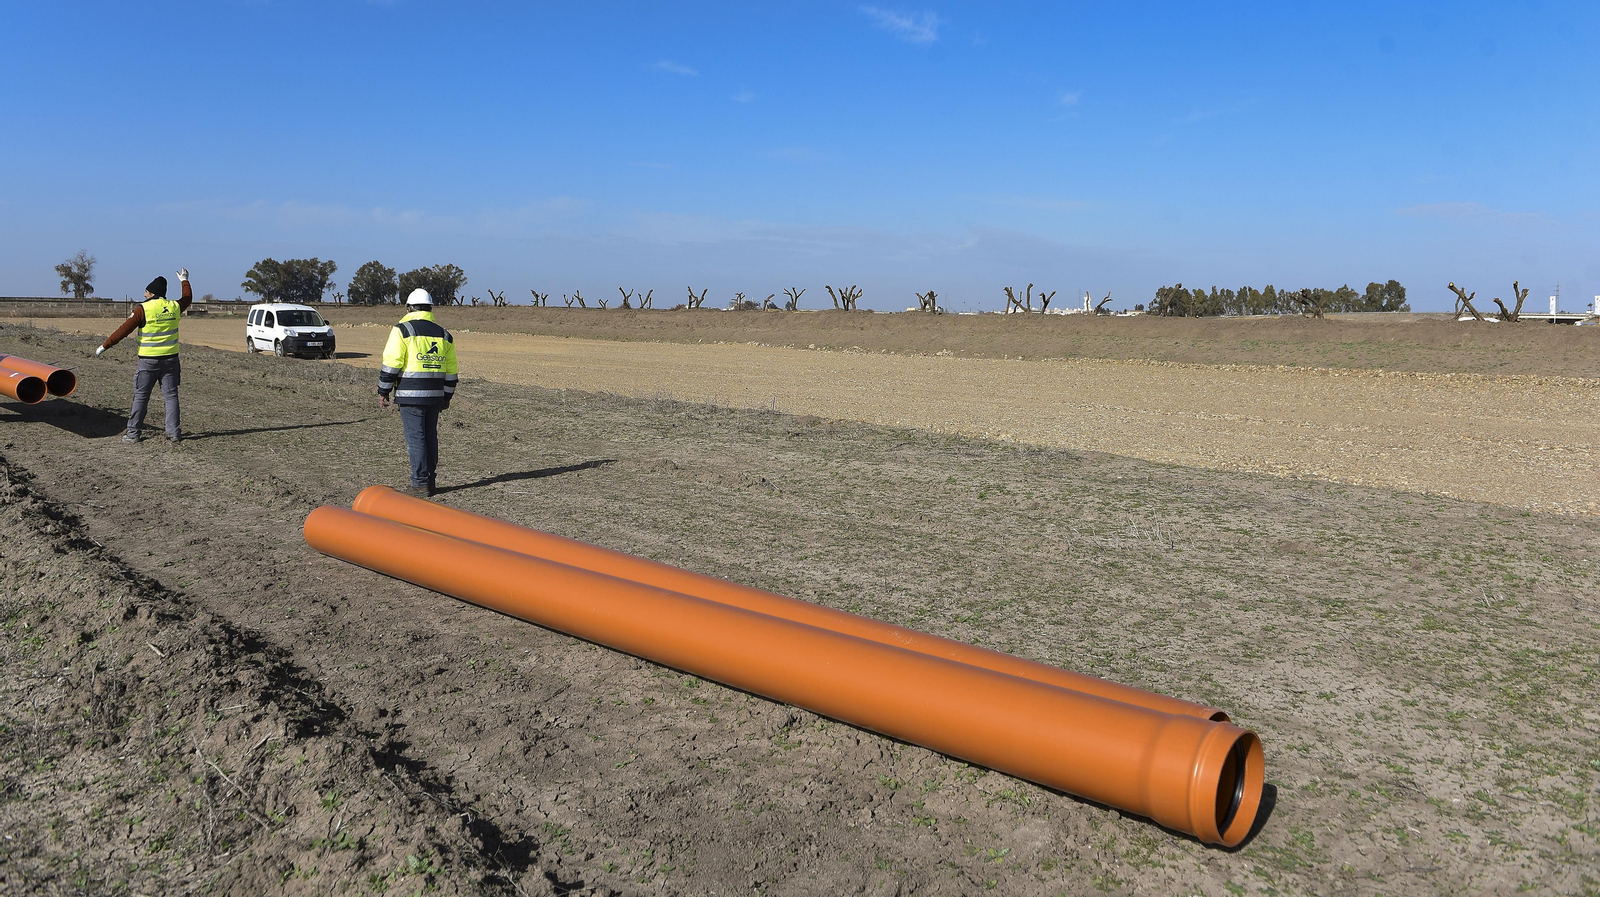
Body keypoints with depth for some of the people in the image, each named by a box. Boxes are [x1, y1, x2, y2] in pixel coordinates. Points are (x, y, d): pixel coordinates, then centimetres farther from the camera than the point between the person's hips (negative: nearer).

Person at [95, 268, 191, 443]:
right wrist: (184, 281, 40)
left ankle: (134, 433, 10)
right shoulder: (174, 307, 2)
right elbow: (188, 298, 25)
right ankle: (174, 433, 5)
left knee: (141, 397, 5)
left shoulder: (143, 309, -10)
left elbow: (124, 329, -9)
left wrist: (105, 346, -2)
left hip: (148, 360, -3)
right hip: (170, 358, 3)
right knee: (171, 395, 7)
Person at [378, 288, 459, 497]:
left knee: (415, 438, -3)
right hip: (435, 396, 5)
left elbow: (390, 365, -9)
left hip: (410, 395, -5)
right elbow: (451, 372, 14)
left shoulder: (402, 330, -5)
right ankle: (431, 481, 19)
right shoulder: (444, 335, 11)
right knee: (430, 437, 13)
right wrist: (446, 397, 22)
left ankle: (420, 483, -2)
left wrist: (383, 392, -1)